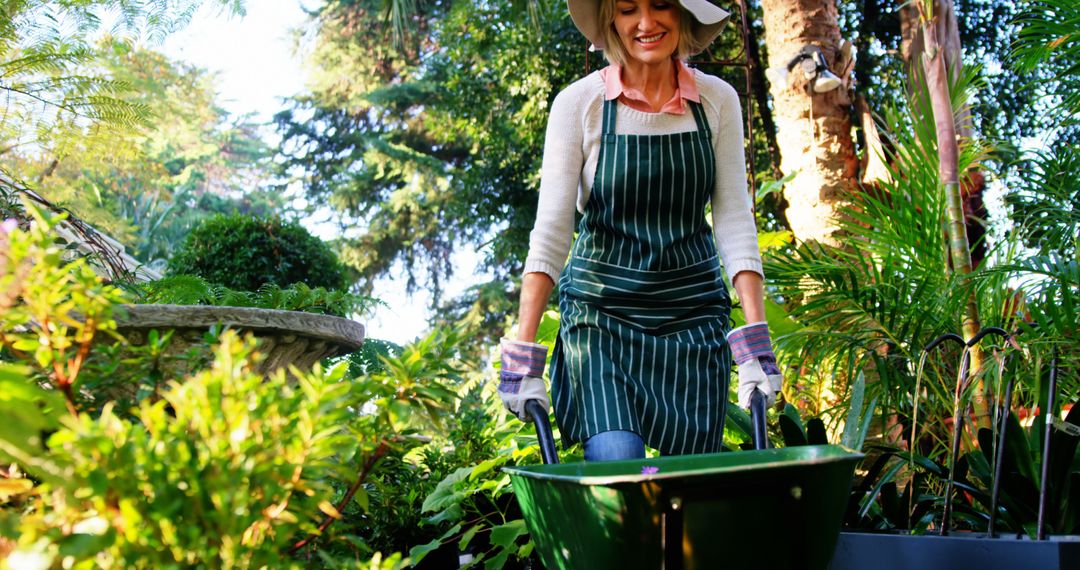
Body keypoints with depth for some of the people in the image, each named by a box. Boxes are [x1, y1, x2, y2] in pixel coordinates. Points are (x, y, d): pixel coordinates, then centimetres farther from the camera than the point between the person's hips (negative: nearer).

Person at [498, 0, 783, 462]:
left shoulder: (717, 101, 0)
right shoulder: (579, 103, -7)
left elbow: (734, 222, -1)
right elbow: (550, 232, -9)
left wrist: (755, 343, -9)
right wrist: (523, 355, -15)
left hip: (694, 313, 3)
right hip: (600, 310, -2)